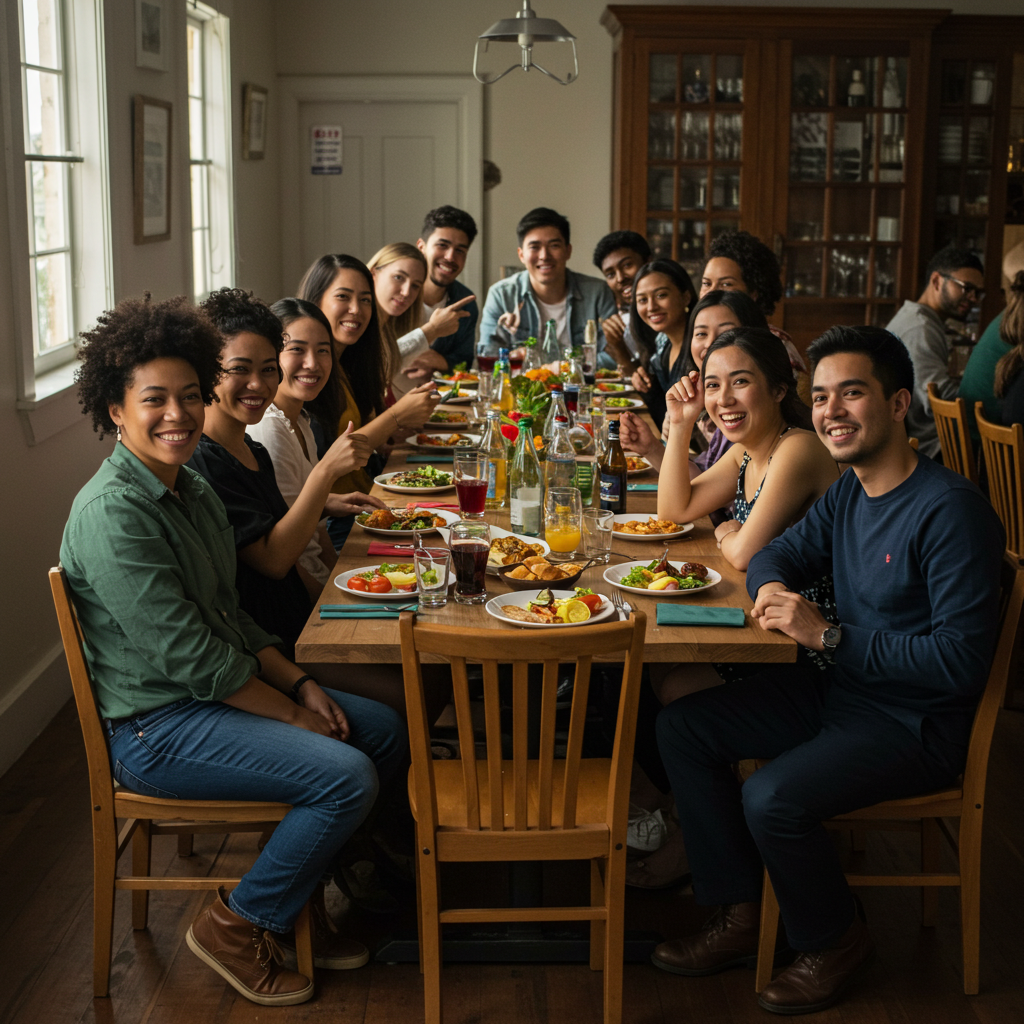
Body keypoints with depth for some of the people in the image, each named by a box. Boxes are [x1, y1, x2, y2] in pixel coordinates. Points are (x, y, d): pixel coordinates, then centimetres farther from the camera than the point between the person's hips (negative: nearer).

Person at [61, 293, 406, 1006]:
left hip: (223, 691, 10)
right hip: (154, 726, -10)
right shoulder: (112, 513, -23)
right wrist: (294, 714, -15)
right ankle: (238, 926, 0)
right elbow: (189, 658, -23)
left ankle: (293, 900, 19)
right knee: (346, 775, -21)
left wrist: (302, 684, 0)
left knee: (387, 732, 8)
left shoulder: (193, 490, 8)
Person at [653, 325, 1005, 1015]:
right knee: (682, 726, 2)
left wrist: (831, 635, -26)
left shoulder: (951, 511, -22)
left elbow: (961, 661, -26)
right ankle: (739, 919, 10)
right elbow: (777, 554, 16)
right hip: (838, 691, 9)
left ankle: (836, 943, 3)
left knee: (771, 800, -28)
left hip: (916, 724, -9)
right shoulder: (850, 492, 5)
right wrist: (773, 589, -10)